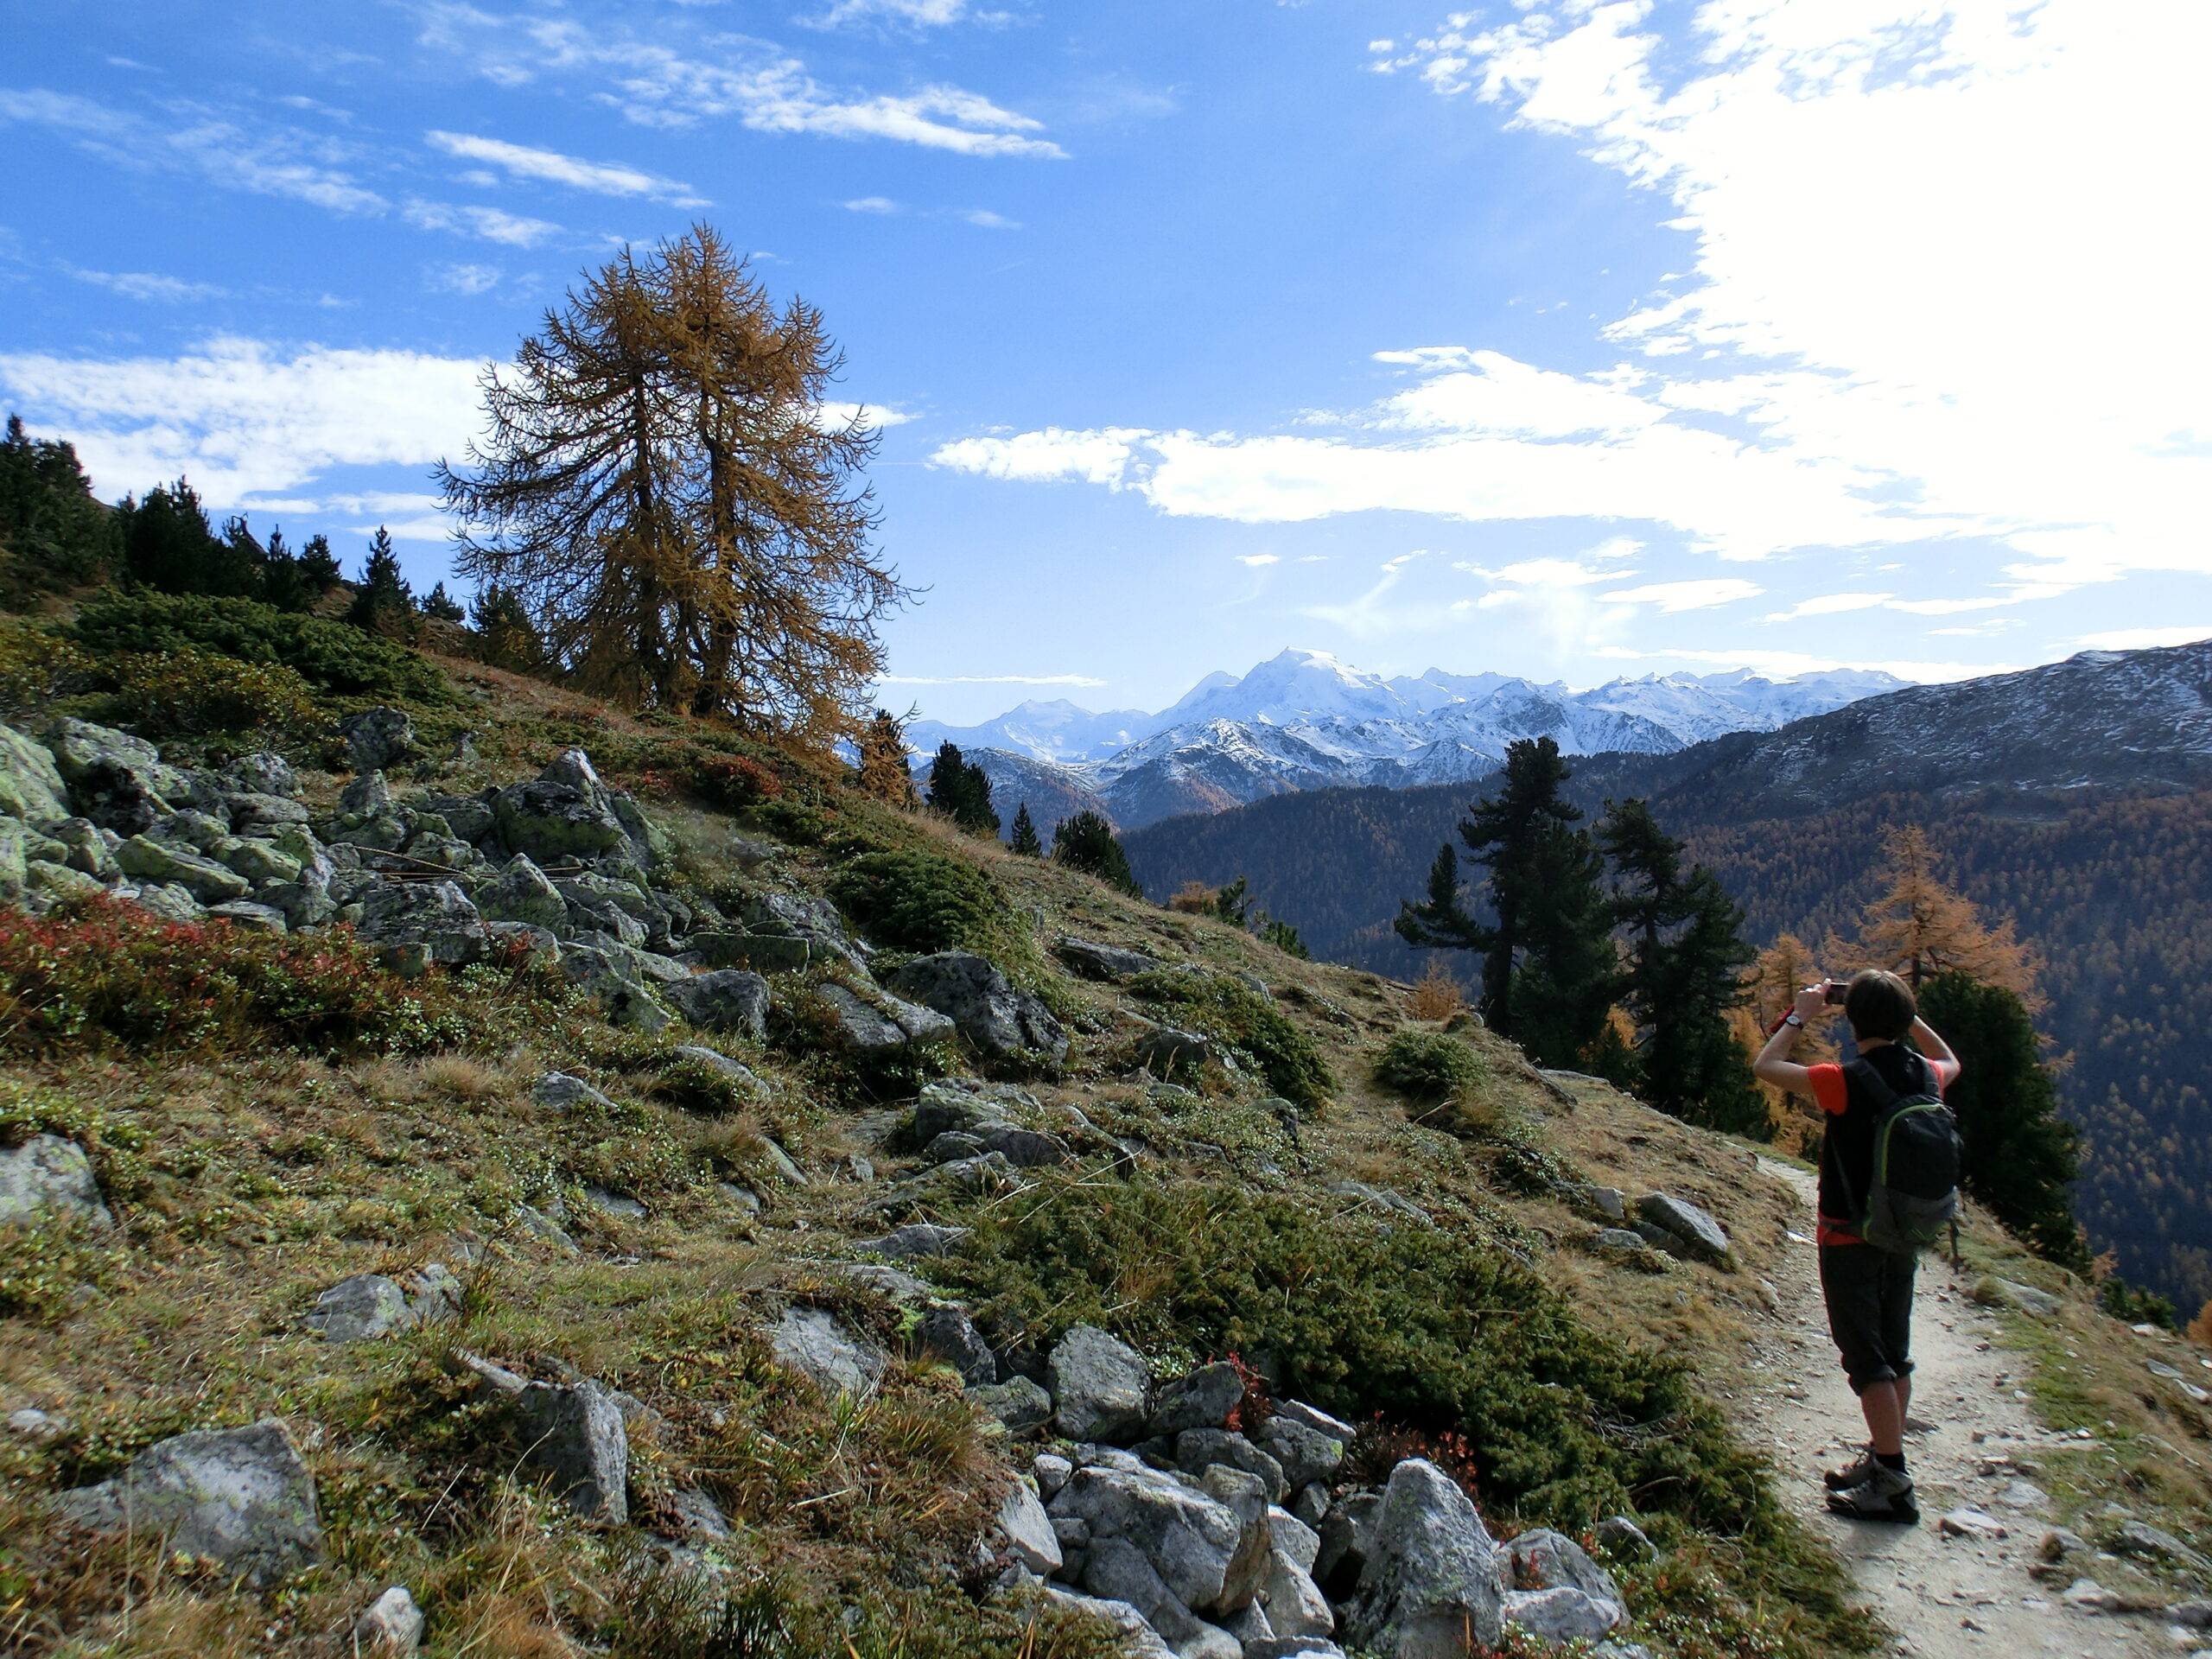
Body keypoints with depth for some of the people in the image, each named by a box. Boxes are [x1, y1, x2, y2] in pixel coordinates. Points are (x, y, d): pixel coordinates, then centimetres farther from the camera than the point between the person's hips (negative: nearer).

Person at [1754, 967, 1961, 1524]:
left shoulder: (1845, 1083, -23)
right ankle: (1884, 1459, 29)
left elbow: (1764, 1066, -11)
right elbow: (1950, 1061, 23)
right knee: (1894, 1352, 16)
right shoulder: (1924, 1077, -4)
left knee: (1866, 1357, -1)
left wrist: (1801, 1016, -2)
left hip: (1849, 1237, -7)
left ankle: (1893, 1484, 1)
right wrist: (1907, 1015, 14)